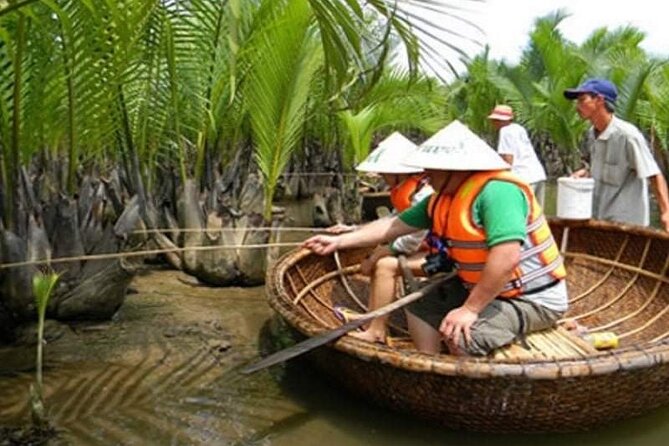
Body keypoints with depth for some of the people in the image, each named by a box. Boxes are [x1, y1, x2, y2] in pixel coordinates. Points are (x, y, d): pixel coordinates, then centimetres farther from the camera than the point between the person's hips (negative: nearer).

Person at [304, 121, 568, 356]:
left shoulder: (496, 192, -27)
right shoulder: (443, 199, 3)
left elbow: (506, 258, -36)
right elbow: (395, 225, 7)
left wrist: (471, 309, -29)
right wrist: (339, 241, 5)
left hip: (532, 299, -9)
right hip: (482, 288, 9)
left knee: (460, 335, -28)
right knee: (423, 306, 13)